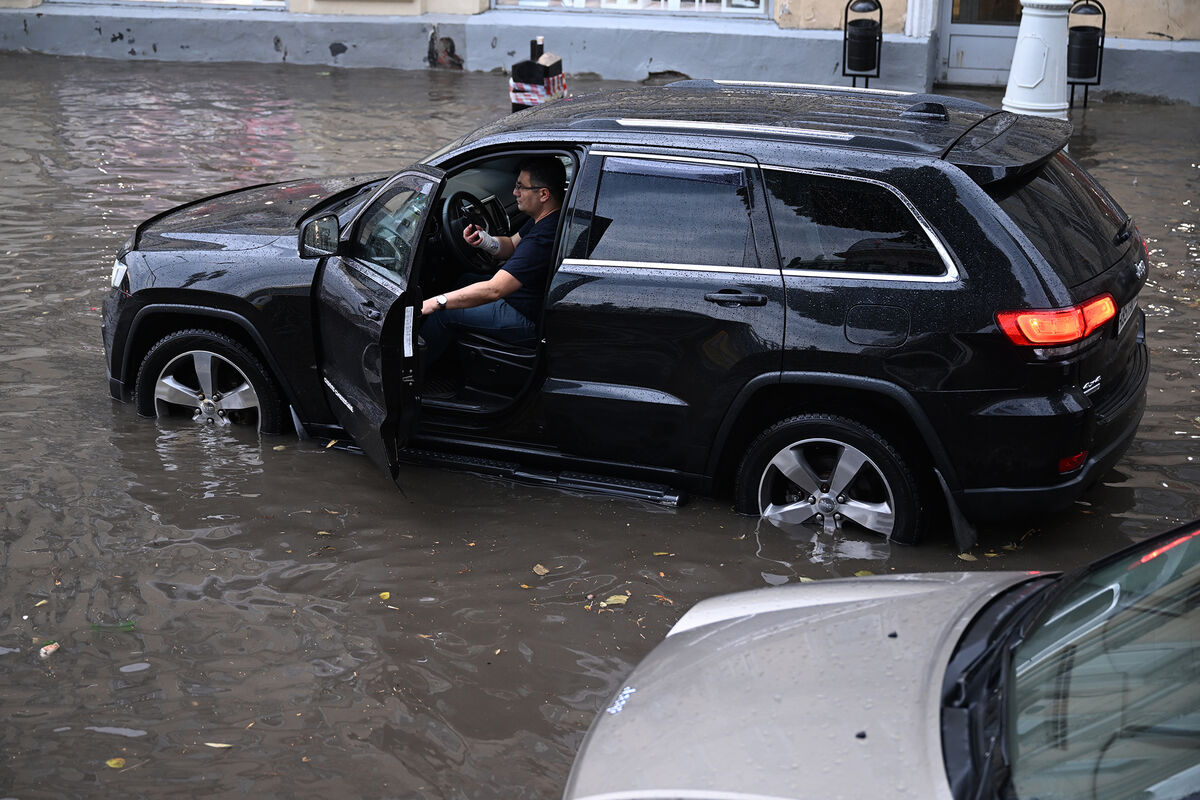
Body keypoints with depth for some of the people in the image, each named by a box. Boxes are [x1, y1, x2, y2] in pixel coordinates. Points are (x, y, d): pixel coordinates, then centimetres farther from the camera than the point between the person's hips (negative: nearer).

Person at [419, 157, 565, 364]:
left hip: (531, 323, -11)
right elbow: (512, 245, 14)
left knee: (444, 313, -5)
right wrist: (486, 241, -11)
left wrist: (436, 303, -33)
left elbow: (493, 290, -37)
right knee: (465, 280, 25)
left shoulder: (544, 238, -34)